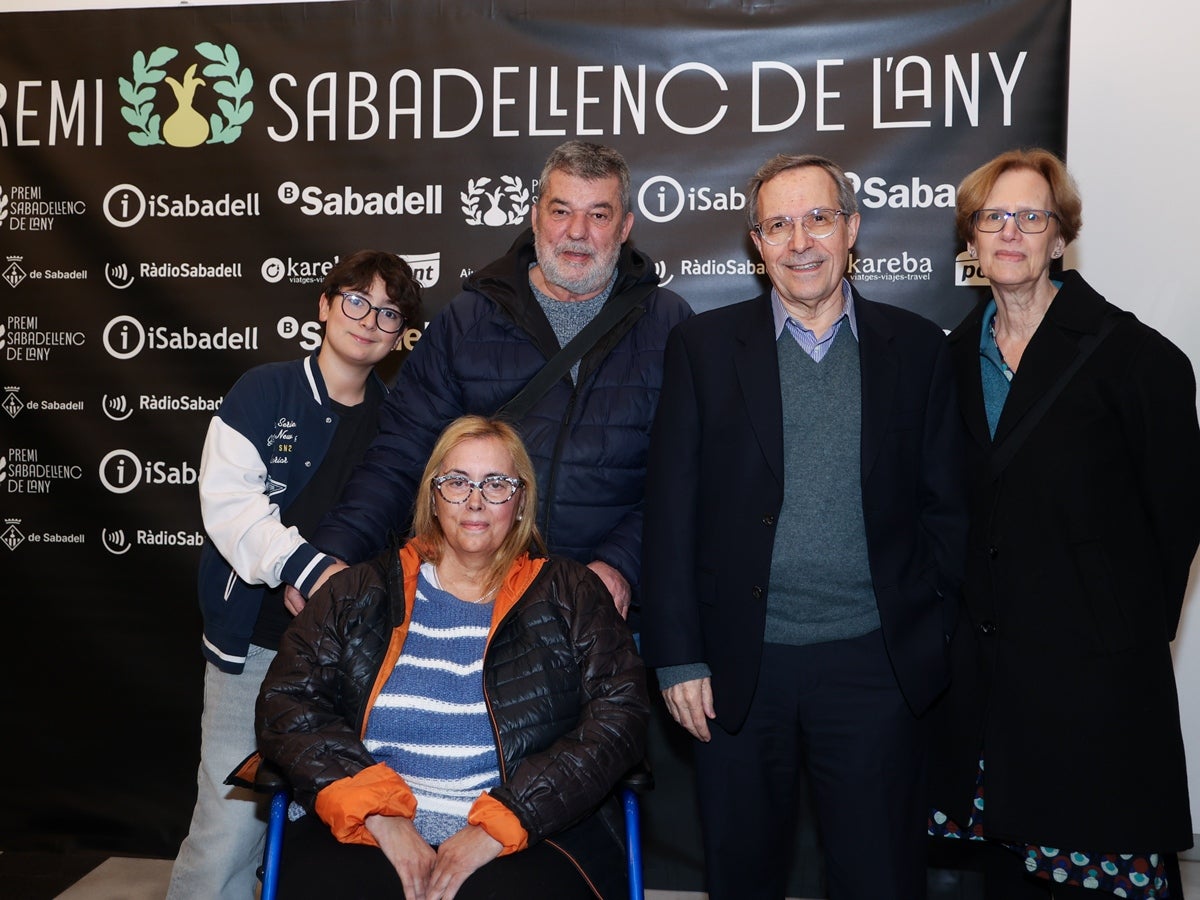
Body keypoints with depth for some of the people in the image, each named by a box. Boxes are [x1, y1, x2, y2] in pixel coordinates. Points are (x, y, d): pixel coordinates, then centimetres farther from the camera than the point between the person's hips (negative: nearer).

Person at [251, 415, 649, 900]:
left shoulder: (572, 595, 10)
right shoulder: (360, 592, 13)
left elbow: (619, 715, -1)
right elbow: (284, 701, 5)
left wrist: (499, 826, -12)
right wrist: (377, 811, -11)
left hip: (532, 836, -1)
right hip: (367, 832, 2)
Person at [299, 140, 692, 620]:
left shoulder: (669, 325, 1)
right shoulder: (468, 319, 4)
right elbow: (401, 452, 2)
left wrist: (623, 562, -15)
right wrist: (333, 550, -11)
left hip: (606, 598, 0)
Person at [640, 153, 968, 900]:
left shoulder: (917, 347, 4)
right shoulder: (704, 346, 1)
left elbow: (946, 505, 5)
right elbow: (671, 509, -1)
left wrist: (940, 639, -1)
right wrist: (678, 657, -5)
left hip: (877, 663, 0)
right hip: (740, 666, 0)